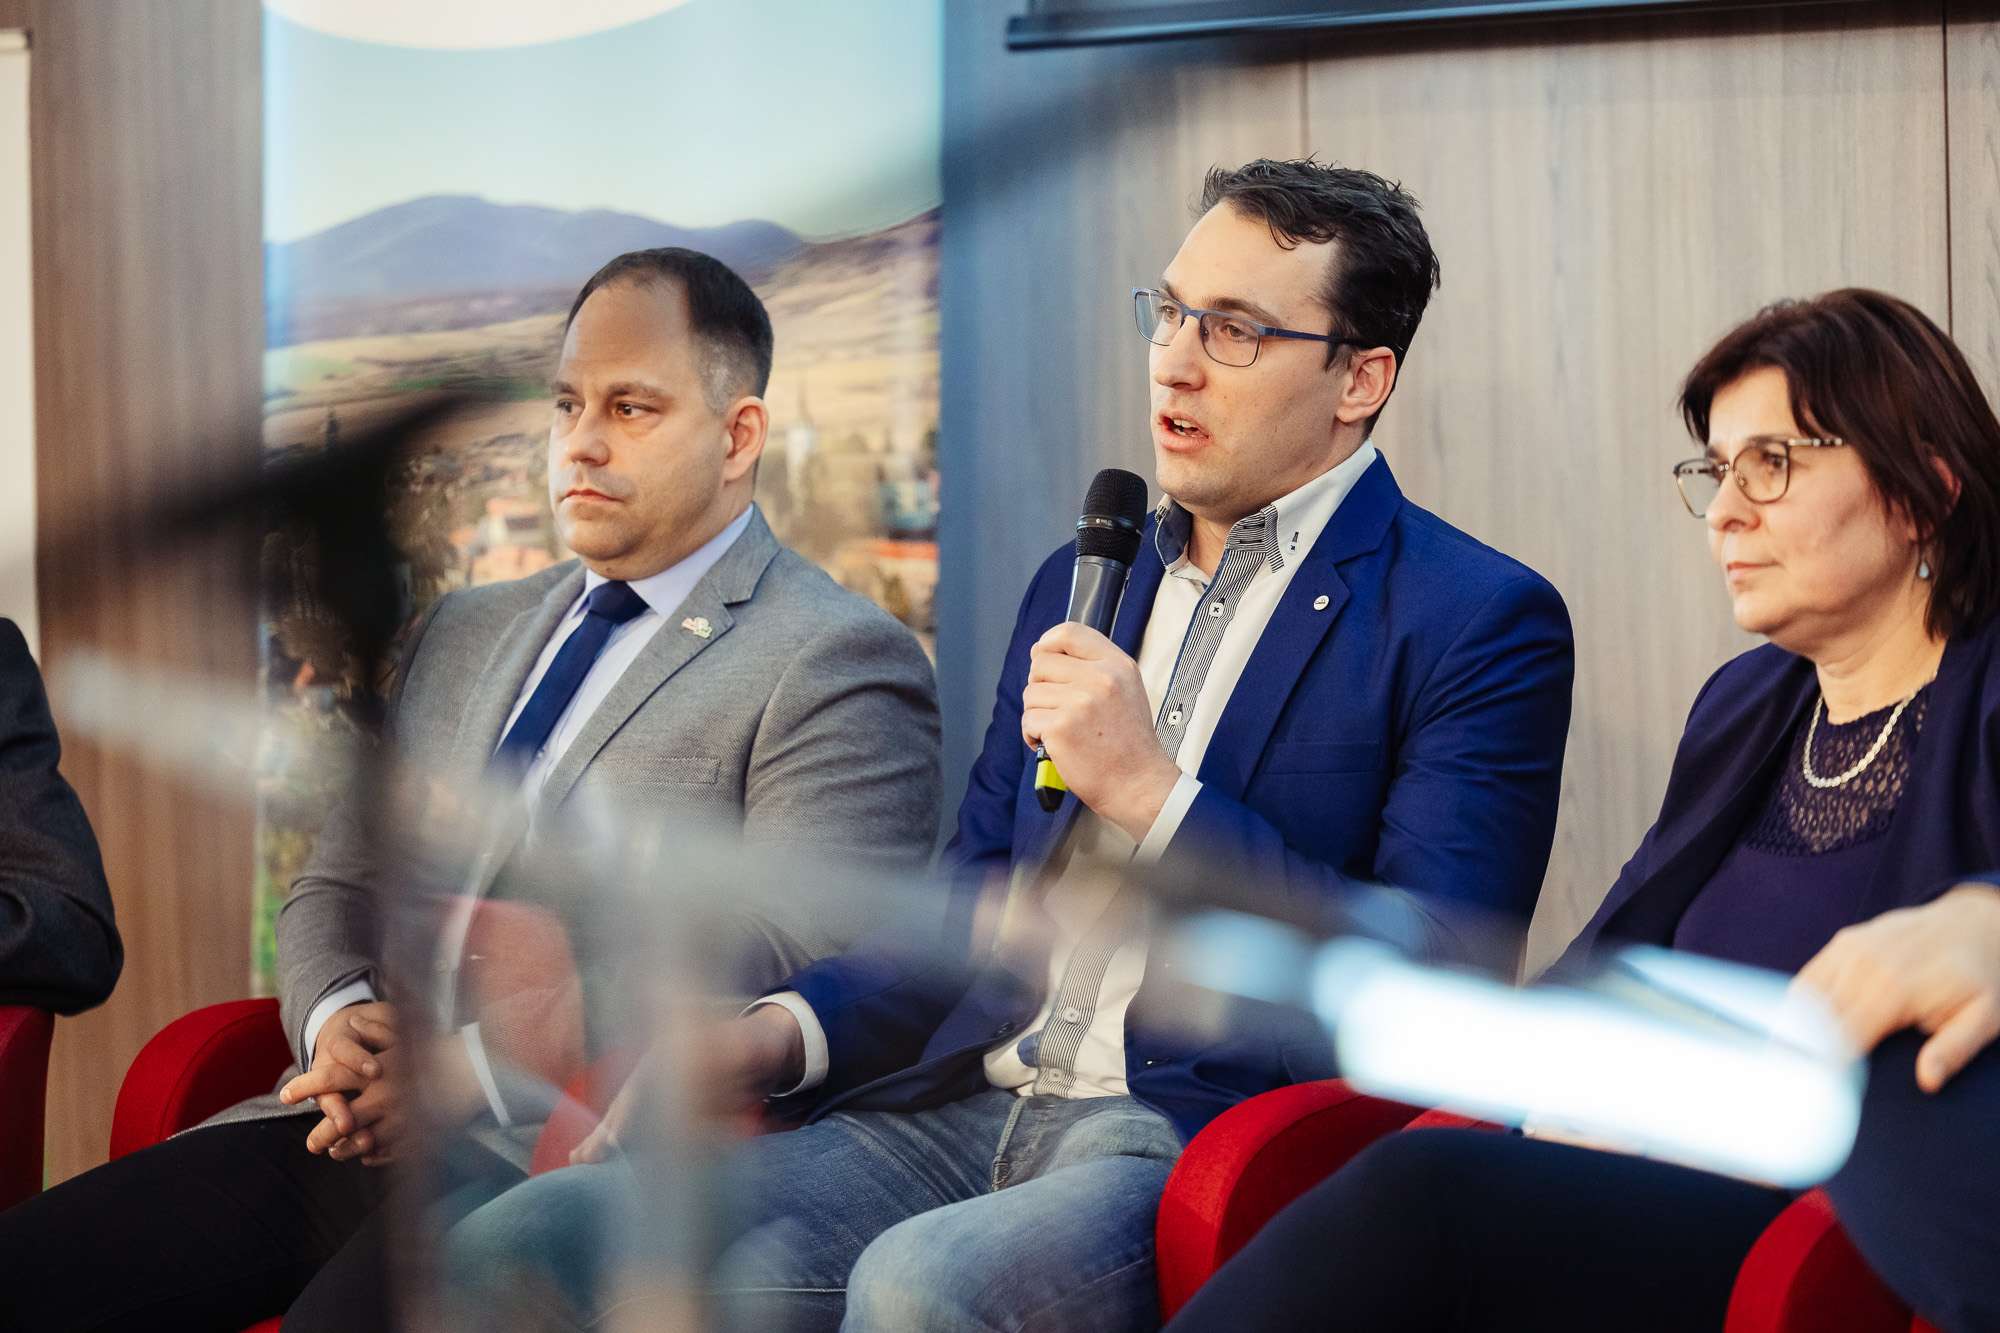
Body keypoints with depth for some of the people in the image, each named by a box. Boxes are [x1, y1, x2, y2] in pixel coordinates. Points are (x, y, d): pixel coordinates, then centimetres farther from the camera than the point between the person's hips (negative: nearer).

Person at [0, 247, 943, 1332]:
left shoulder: (839, 669, -1)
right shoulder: (463, 635, 24)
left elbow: (788, 972, -13)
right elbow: (338, 887, 24)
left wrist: (481, 1067, -18)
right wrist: (338, 1017, -1)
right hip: (358, 1128, 7)